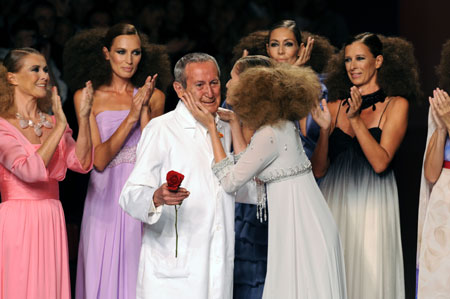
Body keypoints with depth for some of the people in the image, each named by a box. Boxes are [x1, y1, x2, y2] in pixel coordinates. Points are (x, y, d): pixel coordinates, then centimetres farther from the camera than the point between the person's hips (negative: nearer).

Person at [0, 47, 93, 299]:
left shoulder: (51, 124, 12)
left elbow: (82, 164, -3)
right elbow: (31, 170, -21)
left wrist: (84, 117, -13)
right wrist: (60, 127, -18)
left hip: (51, 223, 5)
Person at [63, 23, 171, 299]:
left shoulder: (154, 97, 8)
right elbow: (98, 159, -6)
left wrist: (145, 109, -10)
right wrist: (131, 117, -11)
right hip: (106, 197, -1)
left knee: (139, 275, 2)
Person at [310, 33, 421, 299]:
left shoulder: (396, 105, 1)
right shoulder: (335, 108, 9)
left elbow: (380, 163, -11)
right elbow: (319, 170, 6)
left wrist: (355, 119, -15)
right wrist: (325, 128, -7)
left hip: (372, 206, -3)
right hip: (336, 201, 3)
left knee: (370, 276, -3)